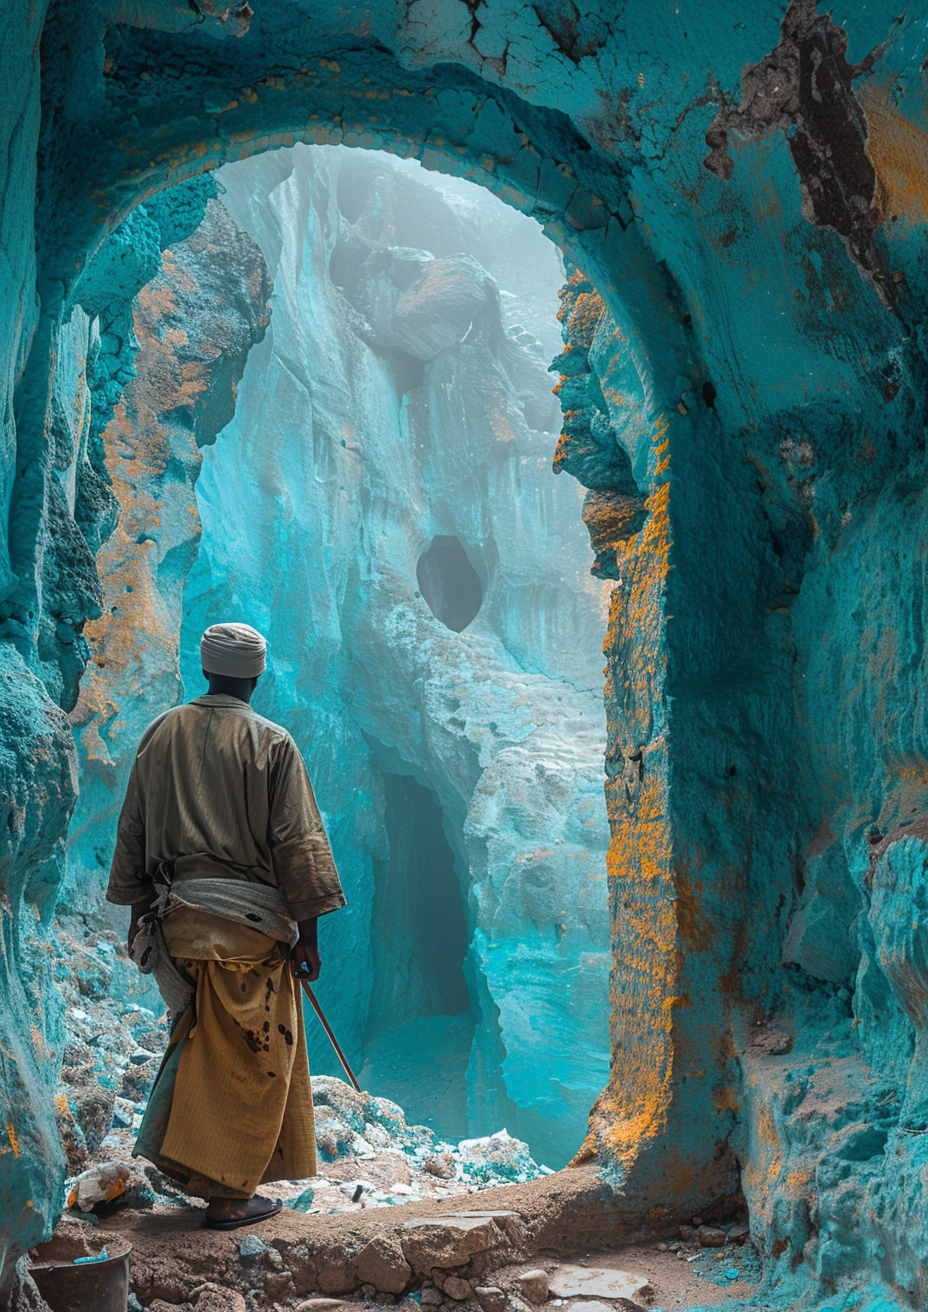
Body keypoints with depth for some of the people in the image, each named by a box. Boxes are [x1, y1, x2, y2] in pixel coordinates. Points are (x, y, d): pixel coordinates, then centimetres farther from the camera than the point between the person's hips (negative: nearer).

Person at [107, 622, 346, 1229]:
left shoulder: (161, 734, 6)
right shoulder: (271, 743, -7)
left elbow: (133, 832, 11)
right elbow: (298, 843, -9)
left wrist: (141, 910, 20)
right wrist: (308, 933, -4)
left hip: (177, 919, 5)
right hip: (252, 920, -5)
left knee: (201, 1037, 21)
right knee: (252, 1056, 5)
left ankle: (184, 1156, 26)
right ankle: (229, 1191, 10)